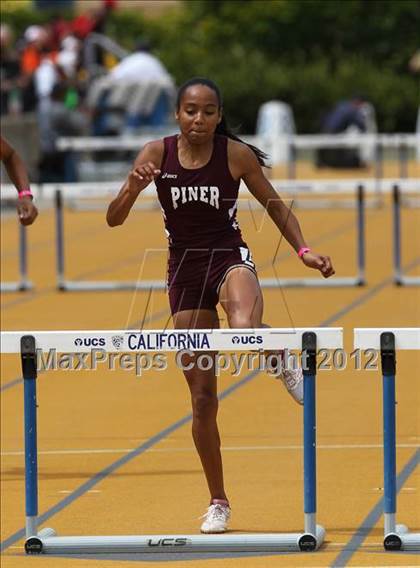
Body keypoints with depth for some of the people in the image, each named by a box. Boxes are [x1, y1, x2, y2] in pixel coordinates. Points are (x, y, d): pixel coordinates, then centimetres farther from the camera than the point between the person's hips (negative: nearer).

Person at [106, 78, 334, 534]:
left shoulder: (236, 155, -8)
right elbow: (113, 219, -7)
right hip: (184, 269, 2)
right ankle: (218, 503, 16)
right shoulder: (157, 154, -5)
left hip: (230, 258, -2)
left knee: (245, 329, -40)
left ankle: (286, 367, -6)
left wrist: (303, 251, -8)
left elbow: (275, 207, 4)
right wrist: (132, 189, -27)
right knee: (202, 396, 3)